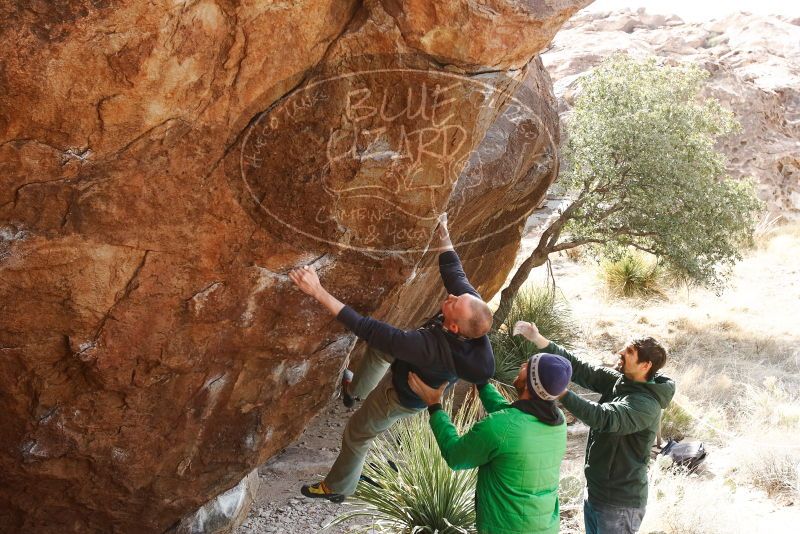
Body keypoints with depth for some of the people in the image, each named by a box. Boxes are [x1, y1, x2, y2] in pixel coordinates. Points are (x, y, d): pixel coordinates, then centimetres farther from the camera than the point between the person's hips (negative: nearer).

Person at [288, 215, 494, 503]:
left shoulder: (431, 346, -49)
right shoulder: (475, 307, -33)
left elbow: (368, 329, -47)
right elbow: (454, 272, -12)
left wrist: (319, 292, -46)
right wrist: (443, 236, -10)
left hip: (404, 397, -6)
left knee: (357, 435, 17)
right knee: (379, 347, 28)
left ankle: (337, 488, 44)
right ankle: (357, 390, 53)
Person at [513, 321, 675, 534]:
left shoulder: (647, 405, -24)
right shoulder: (618, 381, 0)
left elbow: (603, 418, -38)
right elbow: (579, 368, -3)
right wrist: (539, 339, -12)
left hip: (619, 504, -8)